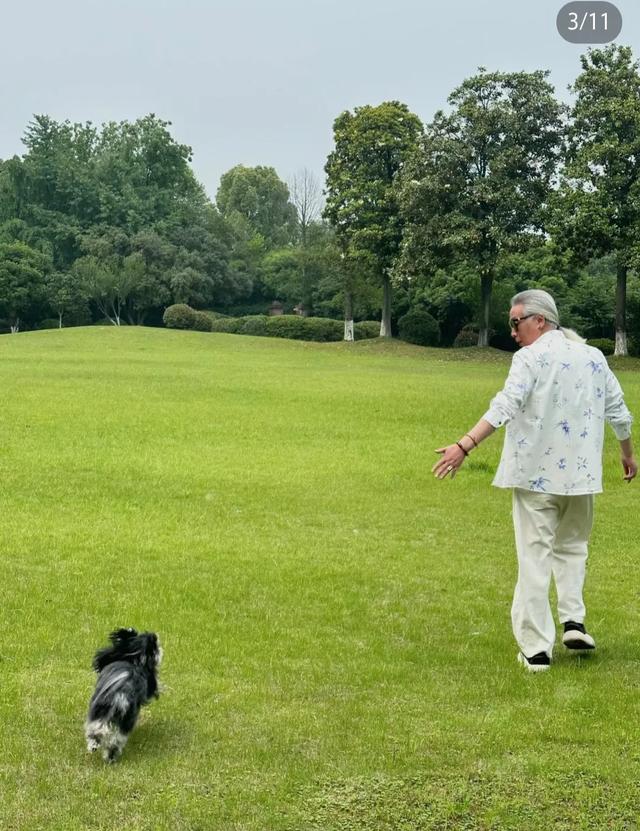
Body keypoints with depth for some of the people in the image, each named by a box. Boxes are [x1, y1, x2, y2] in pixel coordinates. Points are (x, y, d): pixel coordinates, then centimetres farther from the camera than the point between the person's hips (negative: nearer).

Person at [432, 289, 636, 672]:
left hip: (535, 473, -5)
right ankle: (574, 620, 10)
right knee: (572, 545, 24)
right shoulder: (593, 356, 10)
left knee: (534, 558, 1)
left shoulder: (531, 357, -9)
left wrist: (464, 446, -31)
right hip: (580, 472, 5)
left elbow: (505, 406, -24)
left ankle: (536, 649, 3)